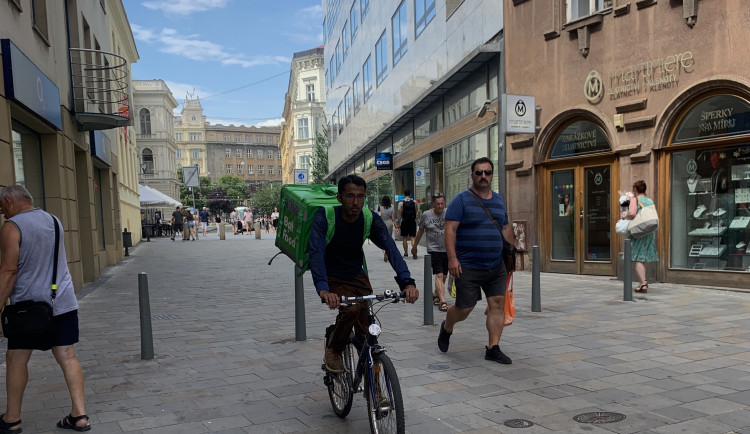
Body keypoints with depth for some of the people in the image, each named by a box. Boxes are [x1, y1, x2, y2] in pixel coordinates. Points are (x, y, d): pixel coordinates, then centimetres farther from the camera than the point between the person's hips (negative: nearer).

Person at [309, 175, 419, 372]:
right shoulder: (324, 217, -23)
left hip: (357, 277, 3)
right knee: (352, 310, -30)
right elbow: (316, 253, -34)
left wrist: (407, 282, -40)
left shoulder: (372, 220, -14)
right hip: (332, 279, -3)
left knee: (367, 332, -7)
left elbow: (391, 249, -24)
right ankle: (333, 350, -2)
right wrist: (323, 289, -50)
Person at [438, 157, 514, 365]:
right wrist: (452, 258, -19)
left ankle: (493, 348, 9)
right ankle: (446, 327, 30)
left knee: (498, 303, -1)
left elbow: (506, 229, 23)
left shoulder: (499, 200, 14)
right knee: (464, 308, -1)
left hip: (496, 266, 5)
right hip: (468, 267, -5)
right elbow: (450, 229, -11)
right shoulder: (462, 200, -5)